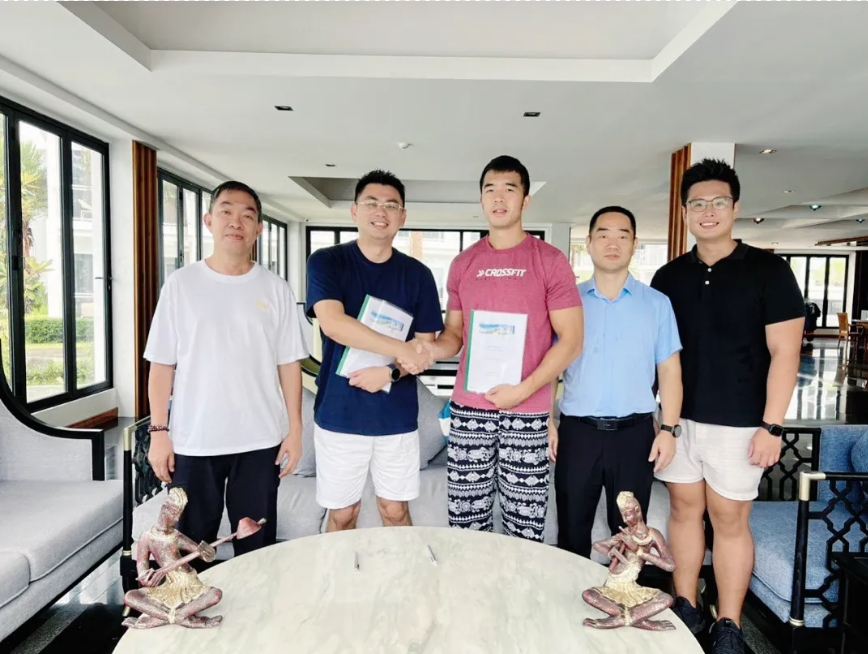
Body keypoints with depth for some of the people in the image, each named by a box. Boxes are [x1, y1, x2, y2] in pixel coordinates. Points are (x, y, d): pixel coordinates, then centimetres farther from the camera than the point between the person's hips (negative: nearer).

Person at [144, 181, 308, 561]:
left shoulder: (275, 289, 1)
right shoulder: (181, 284, 0)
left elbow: (288, 363, 2)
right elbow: (162, 364, 1)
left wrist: (294, 429, -1)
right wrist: (159, 430, -3)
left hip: (259, 441, 0)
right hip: (192, 441, 0)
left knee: (257, 547, 13)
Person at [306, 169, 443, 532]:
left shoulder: (418, 274, 3)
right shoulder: (326, 262, -4)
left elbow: (426, 347, 3)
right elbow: (333, 324, -20)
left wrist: (391, 372, -16)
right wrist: (402, 349, -24)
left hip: (398, 416, 2)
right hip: (339, 414, -1)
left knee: (395, 510, 13)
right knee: (342, 513, 12)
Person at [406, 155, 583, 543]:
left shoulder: (550, 261, -2)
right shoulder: (463, 264, 9)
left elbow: (571, 340, -5)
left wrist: (522, 390, -13)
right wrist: (434, 348, -8)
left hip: (527, 412, -3)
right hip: (469, 408, 3)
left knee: (525, 529, 6)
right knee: (465, 519, 10)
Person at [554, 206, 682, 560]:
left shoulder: (657, 303, 4)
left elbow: (669, 371, 4)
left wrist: (669, 429, -4)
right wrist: (547, 421, -1)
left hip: (634, 432, 0)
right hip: (577, 430, 0)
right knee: (572, 530, 11)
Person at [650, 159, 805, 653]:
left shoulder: (768, 270, -4)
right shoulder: (669, 277, 6)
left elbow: (785, 352, -7)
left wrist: (772, 426, -12)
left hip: (738, 423, -3)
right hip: (678, 418, 3)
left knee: (730, 518, 5)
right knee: (685, 508, 12)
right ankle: (686, 608, 28)